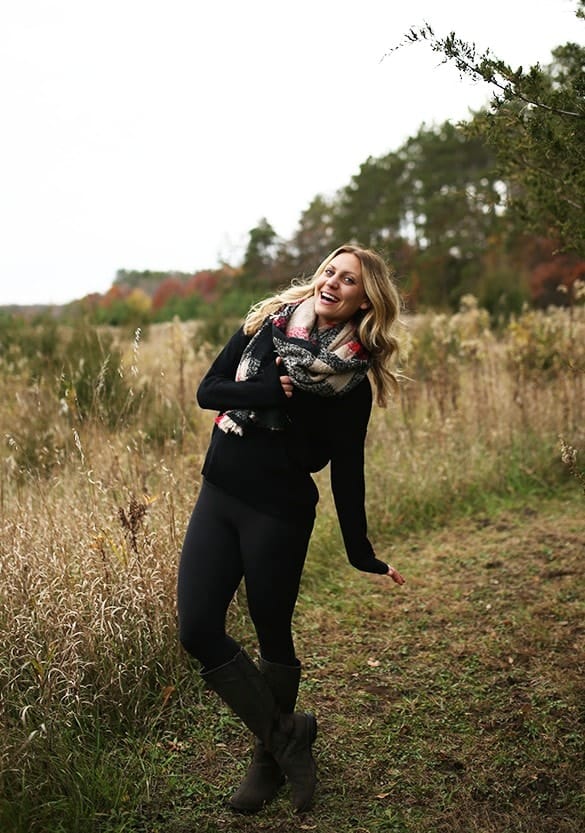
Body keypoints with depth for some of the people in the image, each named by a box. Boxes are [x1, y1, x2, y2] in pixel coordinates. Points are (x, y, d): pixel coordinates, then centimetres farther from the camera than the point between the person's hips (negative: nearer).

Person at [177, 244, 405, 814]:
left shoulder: (353, 376, -6)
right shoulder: (266, 324, 4)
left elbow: (346, 468, -2)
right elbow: (208, 391, -2)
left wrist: (361, 553, -1)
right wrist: (276, 391, -15)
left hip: (279, 514, -4)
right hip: (218, 497, 4)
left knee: (272, 637, 8)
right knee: (197, 630, -3)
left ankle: (271, 758, 32)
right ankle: (286, 733, 16)